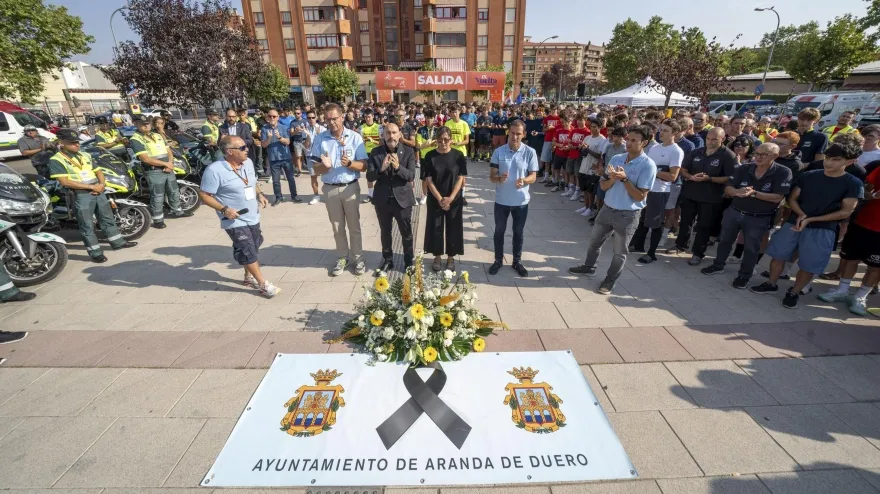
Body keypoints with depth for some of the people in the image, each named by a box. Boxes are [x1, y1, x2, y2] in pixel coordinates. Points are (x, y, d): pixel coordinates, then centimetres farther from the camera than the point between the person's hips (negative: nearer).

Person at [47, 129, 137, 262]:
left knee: (108, 218, 16)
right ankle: (96, 253, 4)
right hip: (80, 195, -6)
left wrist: (101, 185, -5)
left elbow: (98, 171, 16)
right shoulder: (56, 160, -8)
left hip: (98, 192, 6)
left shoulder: (85, 155, 13)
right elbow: (65, 182, -16)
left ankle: (117, 242, 29)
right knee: (87, 226, 0)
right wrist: (91, 187, -17)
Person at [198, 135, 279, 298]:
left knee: (253, 250, 19)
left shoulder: (248, 163, 3)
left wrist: (260, 195, 1)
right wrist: (224, 209, -24)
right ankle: (263, 285, 6)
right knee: (248, 252, -4)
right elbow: (204, 195, -15)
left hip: (253, 217, 8)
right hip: (235, 221, -7)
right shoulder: (214, 170, -20)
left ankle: (249, 277, 39)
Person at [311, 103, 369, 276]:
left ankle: (358, 258, 22)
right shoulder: (319, 139, -2)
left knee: (354, 226, 8)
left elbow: (364, 165, -7)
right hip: (330, 189, 2)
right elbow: (316, 169, -2)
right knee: (337, 227, 13)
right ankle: (342, 258, 28)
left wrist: (349, 163, -26)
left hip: (350, 187, -1)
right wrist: (325, 166, -24)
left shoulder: (355, 137, -6)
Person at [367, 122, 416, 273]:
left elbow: (411, 176, -14)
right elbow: (369, 176, -9)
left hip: (402, 199, -1)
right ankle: (387, 261, 33)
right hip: (382, 200, 2)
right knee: (385, 232, 16)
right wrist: (381, 169, -29)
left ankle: (409, 262, 28)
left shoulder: (408, 151, -6)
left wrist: (398, 167, -32)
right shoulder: (375, 152, -3)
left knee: (406, 233, 10)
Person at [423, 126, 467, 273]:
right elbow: (429, 180, -6)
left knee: (453, 228, 7)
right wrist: (440, 199, -15)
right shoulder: (430, 156, -3)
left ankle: (451, 258, 23)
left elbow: (460, 179, -5)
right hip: (435, 199, 0)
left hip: (454, 200, 0)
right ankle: (437, 257, 25)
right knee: (435, 228, 7)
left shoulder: (458, 155, -4)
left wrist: (450, 198, -15)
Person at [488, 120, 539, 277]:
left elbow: (533, 176, -5)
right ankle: (498, 260, 30)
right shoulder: (498, 152, -6)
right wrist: (500, 178, -29)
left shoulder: (530, 152, -7)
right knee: (499, 231, 13)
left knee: (518, 232, 13)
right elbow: (491, 176, -5)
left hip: (521, 201, 0)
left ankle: (517, 261, 30)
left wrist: (524, 180, -27)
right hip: (501, 200, 1)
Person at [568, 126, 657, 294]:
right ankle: (589, 267, 45)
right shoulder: (616, 159, -1)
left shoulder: (648, 165, -16)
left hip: (628, 215, -5)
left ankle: (610, 280, 31)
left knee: (619, 252, 12)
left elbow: (640, 196, -17)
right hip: (607, 209, 5)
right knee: (594, 242, 21)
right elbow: (603, 186, 1)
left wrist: (624, 179, -25)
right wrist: (612, 178, -19)